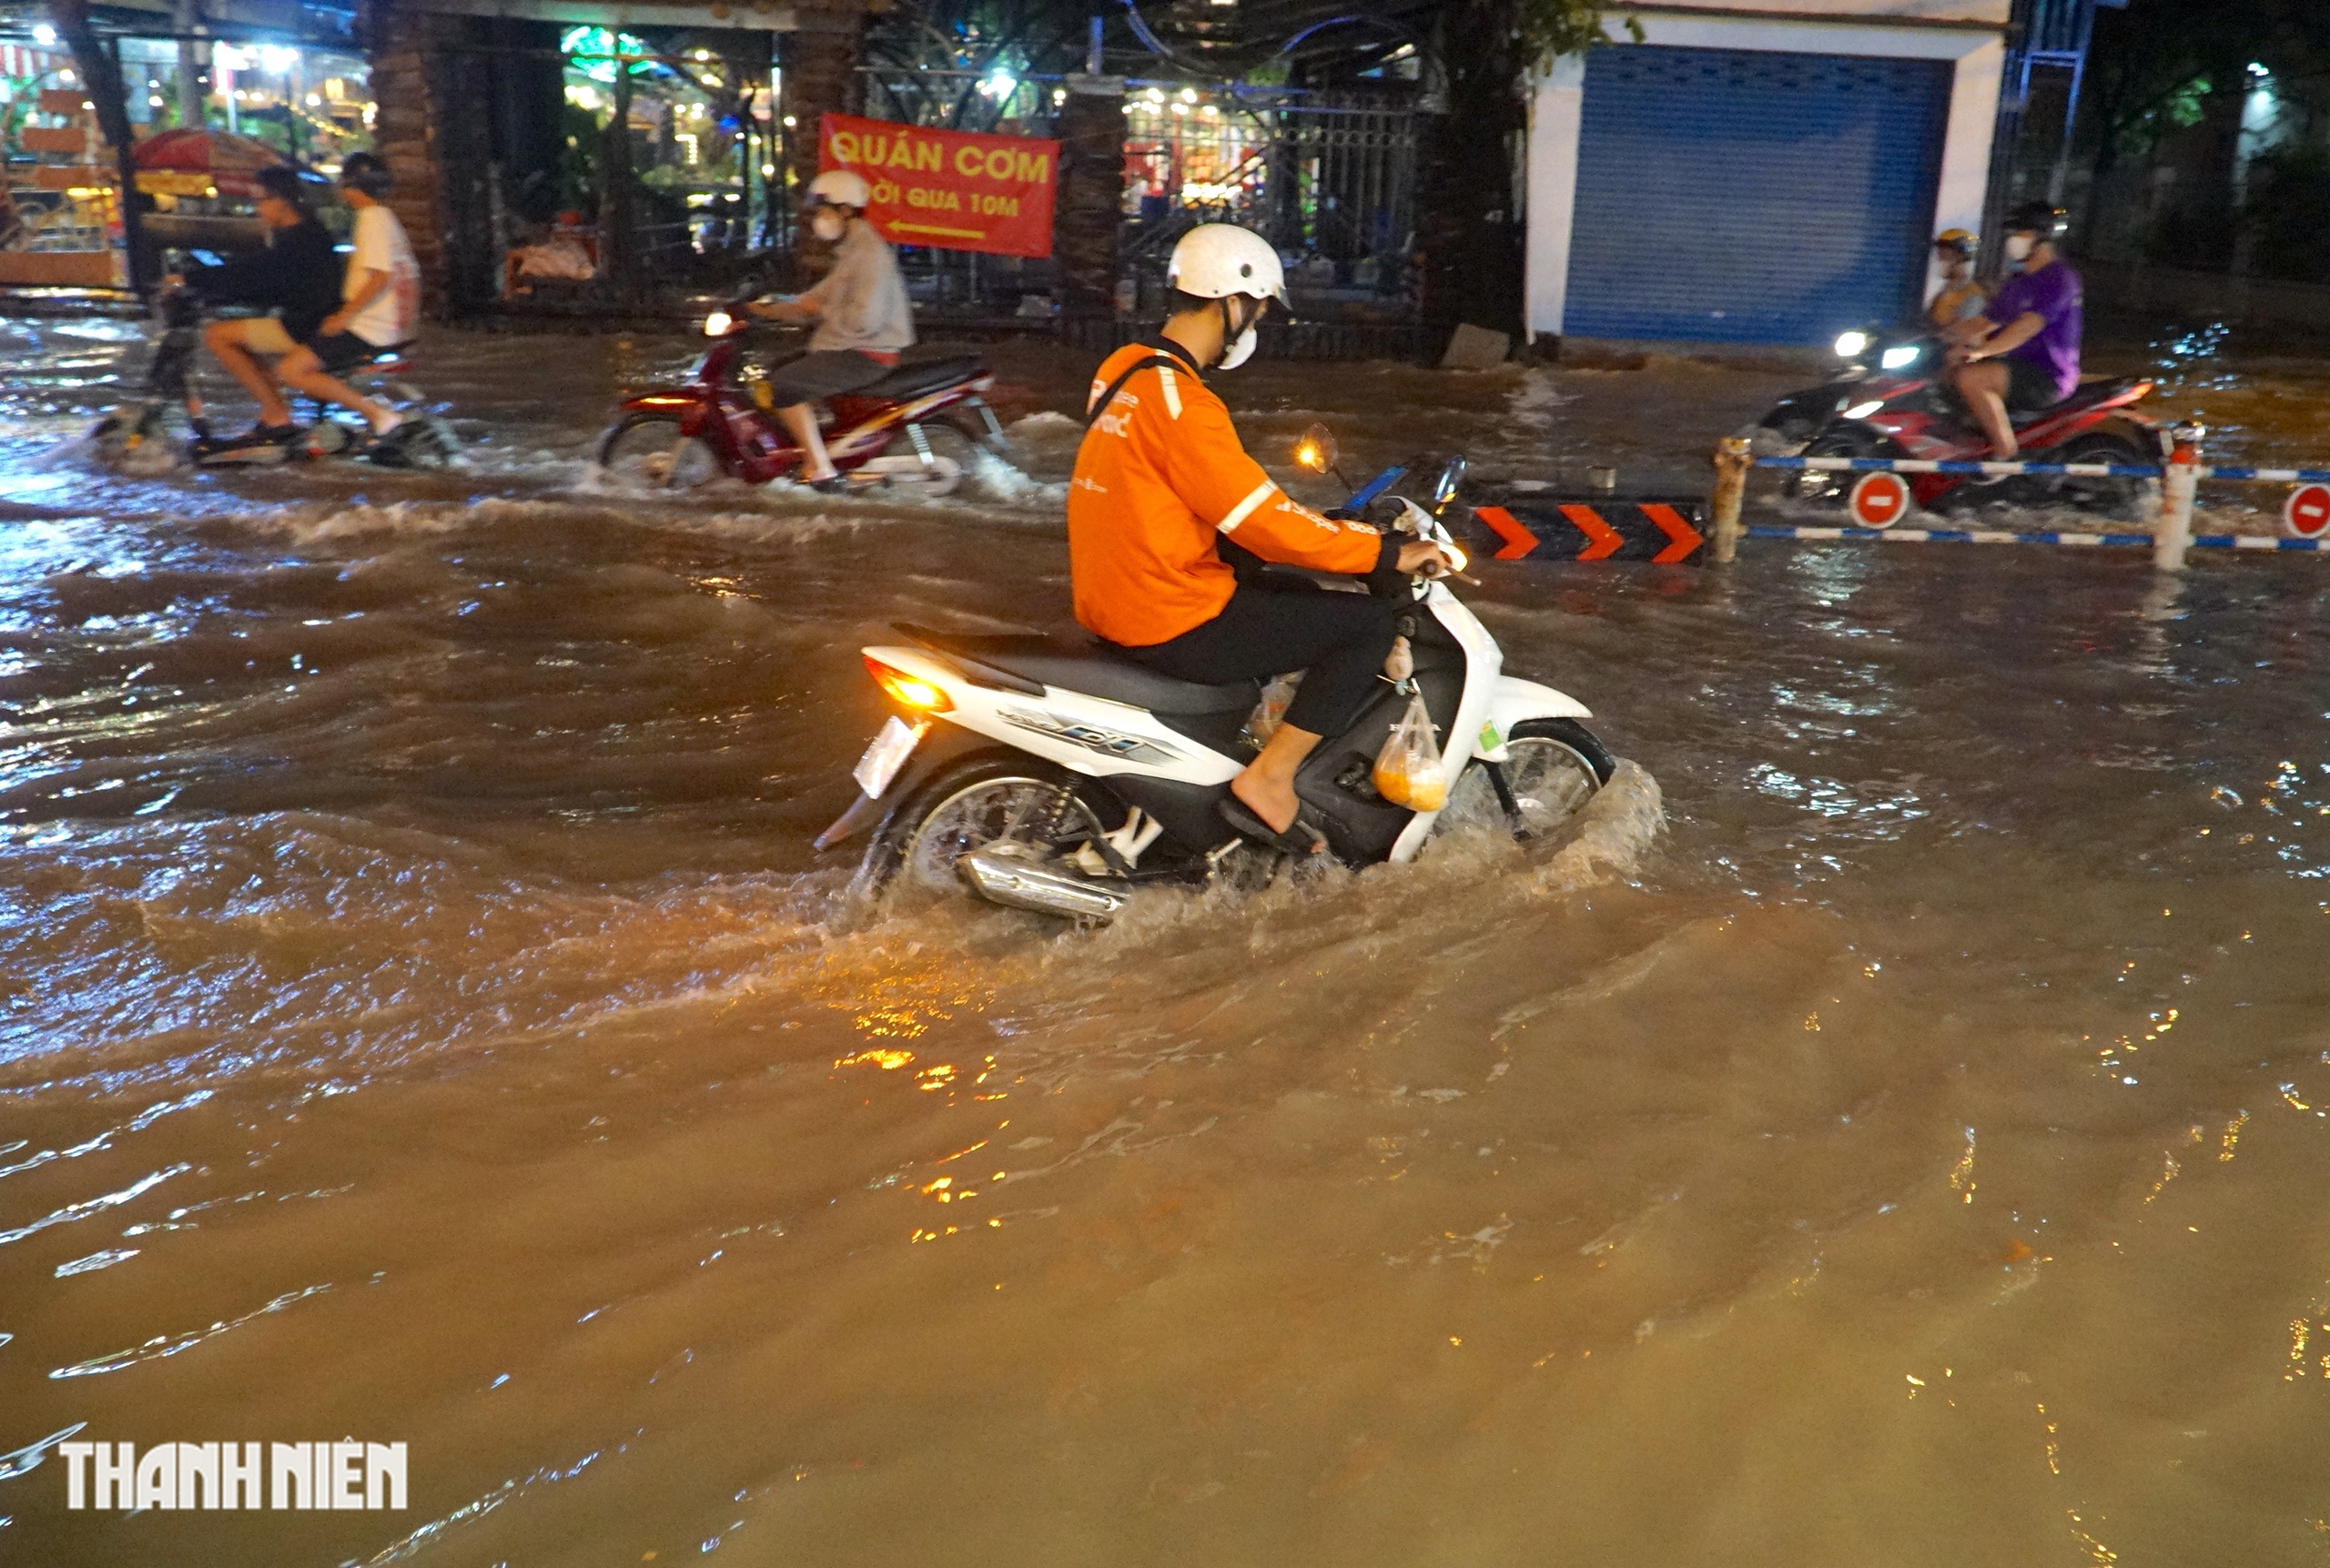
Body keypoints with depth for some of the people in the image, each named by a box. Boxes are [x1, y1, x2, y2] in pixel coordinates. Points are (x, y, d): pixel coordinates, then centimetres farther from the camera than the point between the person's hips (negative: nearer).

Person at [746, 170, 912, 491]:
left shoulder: (870, 253, -17)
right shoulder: (851, 251, 18)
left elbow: (864, 319, -27)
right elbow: (819, 299, 20)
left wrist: (821, 310, -13)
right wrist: (769, 309, 11)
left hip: (867, 355, -11)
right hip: (848, 348, 11)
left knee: (783, 385, -17)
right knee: (781, 367, 18)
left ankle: (821, 471, -18)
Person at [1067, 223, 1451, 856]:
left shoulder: (1123, 368, 8)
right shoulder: (1180, 402, -21)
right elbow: (1265, 524, -21)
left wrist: (1304, 517, 20)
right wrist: (1388, 552, -13)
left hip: (1110, 602, 10)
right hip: (1173, 627, -10)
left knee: (1283, 589, 30)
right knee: (1371, 623, -5)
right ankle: (1268, 782, -4)